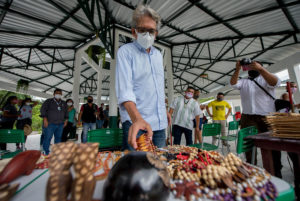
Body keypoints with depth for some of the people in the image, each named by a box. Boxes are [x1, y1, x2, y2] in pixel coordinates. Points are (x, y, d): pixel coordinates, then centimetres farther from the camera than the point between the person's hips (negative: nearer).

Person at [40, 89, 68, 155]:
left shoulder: (64, 103, 15)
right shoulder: (48, 101, 4)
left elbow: (66, 112, 21)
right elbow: (43, 109, -4)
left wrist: (66, 120, 12)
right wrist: (45, 119, -12)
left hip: (60, 124, 4)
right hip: (50, 124, -4)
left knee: (58, 138, 9)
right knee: (47, 138, -4)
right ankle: (46, 152, 9)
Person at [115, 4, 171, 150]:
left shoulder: (158, 54, 15)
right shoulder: (126, 52, -5)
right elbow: (124, 90, -20)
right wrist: (137, 118, -34)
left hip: (159, 123, 6)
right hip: (135, 121, -6)